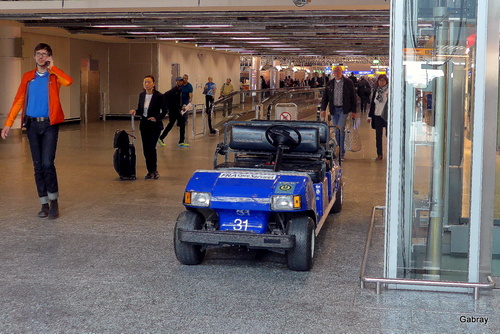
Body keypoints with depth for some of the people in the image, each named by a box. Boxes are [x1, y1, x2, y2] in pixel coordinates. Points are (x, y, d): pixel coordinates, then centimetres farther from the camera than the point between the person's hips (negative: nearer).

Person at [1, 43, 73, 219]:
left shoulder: (54, 75, 4)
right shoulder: (28, 77, 11)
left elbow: (68, 81, -20)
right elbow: (18, 100, 7)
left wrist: (52, 67, -8)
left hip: (49, 124, -3)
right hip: (32, 124, 3)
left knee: (47, 163, -13)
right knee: (38, 166, 4)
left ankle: (54, 201, 4)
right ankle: (44, 204, 13)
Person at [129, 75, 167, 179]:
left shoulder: (158, 96, -13)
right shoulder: (142, 95, 3)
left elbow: (164, 111, -8)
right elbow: (140, 109, 13)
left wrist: (156, 118, -23)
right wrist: (135, 111, -8)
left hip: (155, 125, -5)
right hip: (144, 125, 5)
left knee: (151, 147, -11)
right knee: (146, 148, 5)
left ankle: (154, 170, 6)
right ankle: (150, 171, 15)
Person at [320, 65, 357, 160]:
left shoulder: (348, 83, -1)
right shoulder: (330, 84, 8)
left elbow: (353, 97, 1)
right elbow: (325, 97, 11)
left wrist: (353, 111, -3)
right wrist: (323, 109, -2)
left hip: (344, 110, -4)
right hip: (334, 110, 4)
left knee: (340, 130, -14)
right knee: (337, 131, 8)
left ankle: (340, 153, -9)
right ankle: (341, 151, 18)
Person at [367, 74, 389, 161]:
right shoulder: (376, 91, 9)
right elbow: (372, 104, 13)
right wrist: (369, 116, 12)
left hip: (387, 116, -4)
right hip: (377, 116, 4)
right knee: (378, 136, 7)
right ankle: (379, 154, 14)